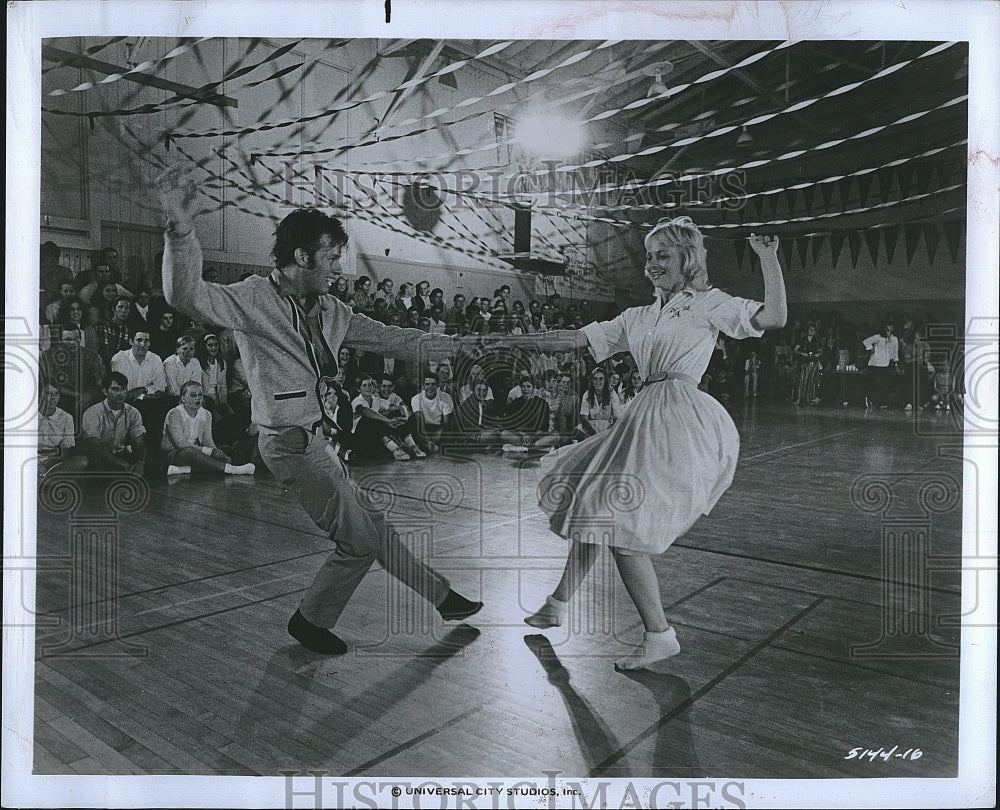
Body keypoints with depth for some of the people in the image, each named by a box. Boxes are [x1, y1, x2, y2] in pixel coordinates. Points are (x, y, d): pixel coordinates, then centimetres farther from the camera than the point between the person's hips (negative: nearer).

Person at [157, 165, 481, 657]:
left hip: (326, 436, 8)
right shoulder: (255, 300, -12)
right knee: (359, 541, -1)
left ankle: (443, 597, 33)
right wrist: (181, 230, -44)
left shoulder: (329, 311, 8)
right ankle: (310, 620, 21)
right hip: (292, 442, -8)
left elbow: (388, 339, 13)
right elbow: (188, 295, -27)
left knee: (372, 525, 19)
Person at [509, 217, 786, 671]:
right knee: (593, 508, 12)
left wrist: (768, 259, -14)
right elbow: (577, 340, 18)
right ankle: (557, 604, 28)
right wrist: (513, 339, 14)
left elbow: (774, 318, -9)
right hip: (648, 420, 8)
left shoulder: (709, 304, 2)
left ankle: (659, 634, -3)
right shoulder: (640, 317, 20)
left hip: (682, 421, -8)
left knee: (622, 526, -15)